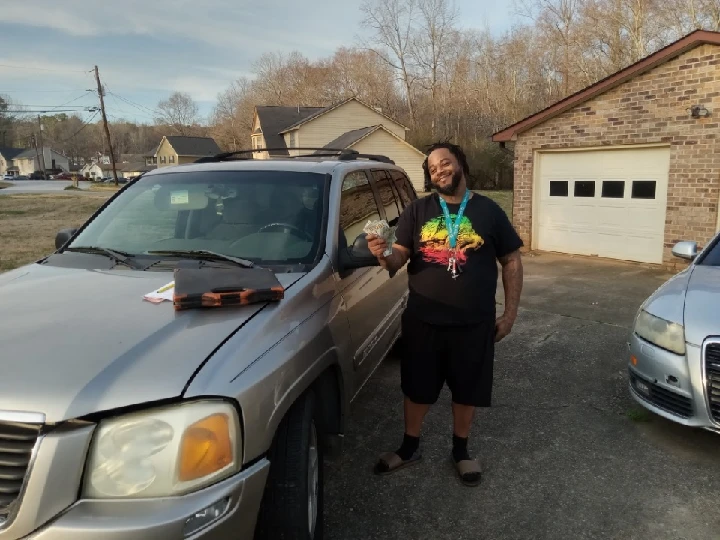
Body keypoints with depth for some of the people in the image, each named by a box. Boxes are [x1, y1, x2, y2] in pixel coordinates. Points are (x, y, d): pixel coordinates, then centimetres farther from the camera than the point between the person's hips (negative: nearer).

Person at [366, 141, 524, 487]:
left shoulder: (488, 210, 1)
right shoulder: (417, 211, 2)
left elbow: (512, 262, 5)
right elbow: (399, 257, -3)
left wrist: (509, 313, 0)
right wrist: (383, 255, -27)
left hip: (474, 322, 0)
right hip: (423, 320, 1)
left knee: (468, 390, 14)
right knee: (417, 388, 13)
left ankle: (460, 450, 37)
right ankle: (409, 447, 36)